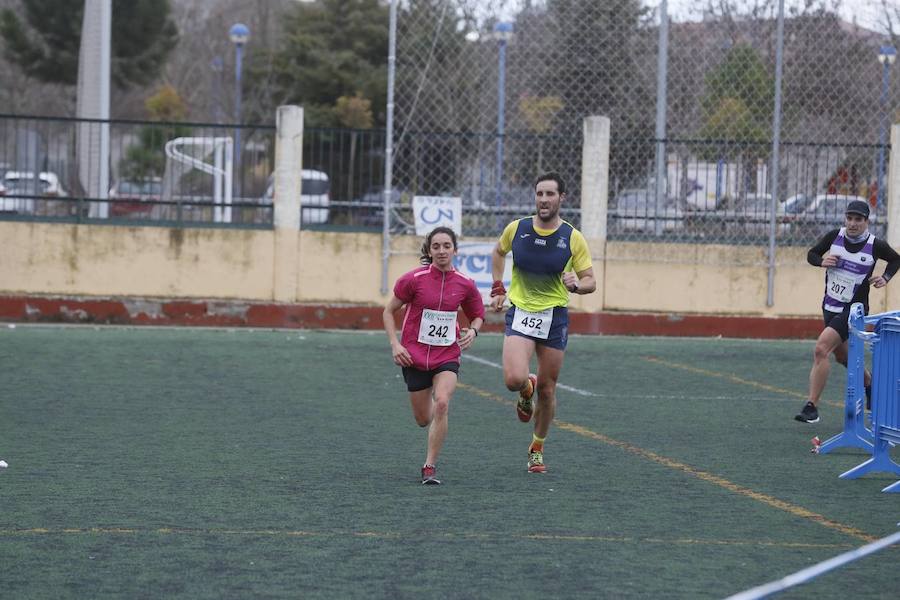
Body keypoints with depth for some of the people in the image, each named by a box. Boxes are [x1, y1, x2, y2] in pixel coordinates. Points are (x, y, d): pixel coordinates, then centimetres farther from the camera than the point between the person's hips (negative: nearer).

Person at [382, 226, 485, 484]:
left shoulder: (465, 285, -4)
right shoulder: (414, 279, -10)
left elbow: (477, 316, 13)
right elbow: (389, 311, 0)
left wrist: (472, 331, -9)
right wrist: (395, 344, -11)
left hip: (447, 356, 0)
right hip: (414, 356, 0)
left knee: (441, 403, -24)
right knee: (423, 419, 7)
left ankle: (430, 466, -14)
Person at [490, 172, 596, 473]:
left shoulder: (573, 238, -6)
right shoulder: (516, 229, -2)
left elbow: (590, 282, -1)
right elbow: (499, 252, 21)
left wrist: (576, 284, -24)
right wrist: (498, 289, 13)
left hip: (554, 316, 0)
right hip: (520, 313, 0)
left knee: (547, 390, 6)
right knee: (514, 379, -21)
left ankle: (537, 449, 27)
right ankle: (527, 393, 18)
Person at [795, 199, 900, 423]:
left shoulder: (876, 245, -10)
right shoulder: (834, 236, -4)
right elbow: (811, 254, 10)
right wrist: (822, 261, -12)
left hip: (854, 309, -6)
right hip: (830, 307, 6)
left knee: (821, 349, -22)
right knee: (842, 356, 21)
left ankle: (812, 407, -19)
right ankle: (869, 383, 52)